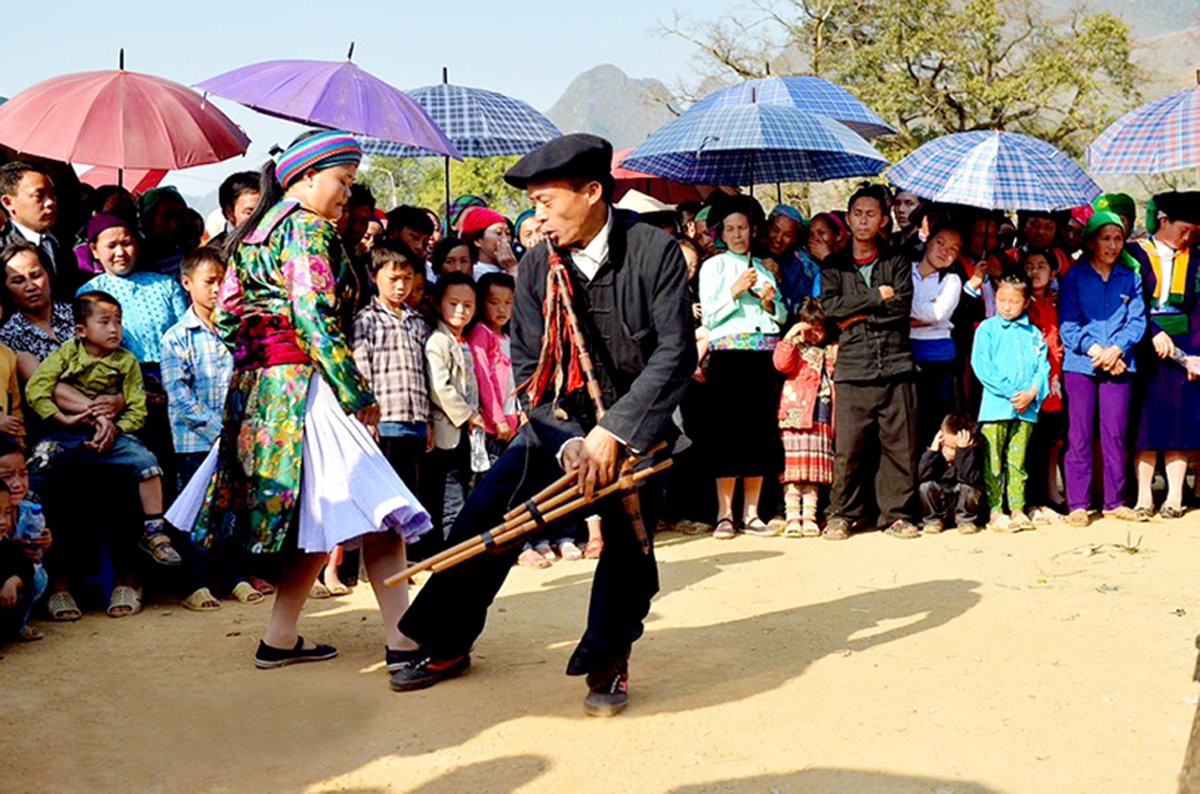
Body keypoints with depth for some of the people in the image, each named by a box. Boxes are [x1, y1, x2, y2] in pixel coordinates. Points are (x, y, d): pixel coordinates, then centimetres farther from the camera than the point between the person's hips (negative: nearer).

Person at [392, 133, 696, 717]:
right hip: (559, 425, 3)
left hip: (636, 422, -3)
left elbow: (676, 352, -16)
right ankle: (448, 644, 18)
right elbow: (528, 370, -3)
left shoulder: (655, 251, -13)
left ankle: (608, 662, 8)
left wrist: (613, 432, -23)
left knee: (628, 535, -16)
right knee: (484, 516, -2)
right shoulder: (536, 268, -3)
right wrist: (568, 445, -17)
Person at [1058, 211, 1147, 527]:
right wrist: (1094, 350, -13)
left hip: (1119, 366, 2)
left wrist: (1115, 349, -11)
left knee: (1116, 434, 4)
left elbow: (1137, 321, 6)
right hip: (1080, 365, -2)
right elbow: (1067, 324, -2)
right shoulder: (1074, 277, 4)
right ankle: (1077, 504, 4)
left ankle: (1115, 501, 14)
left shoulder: (1130, 278, 12)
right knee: (1080, 435, -1)